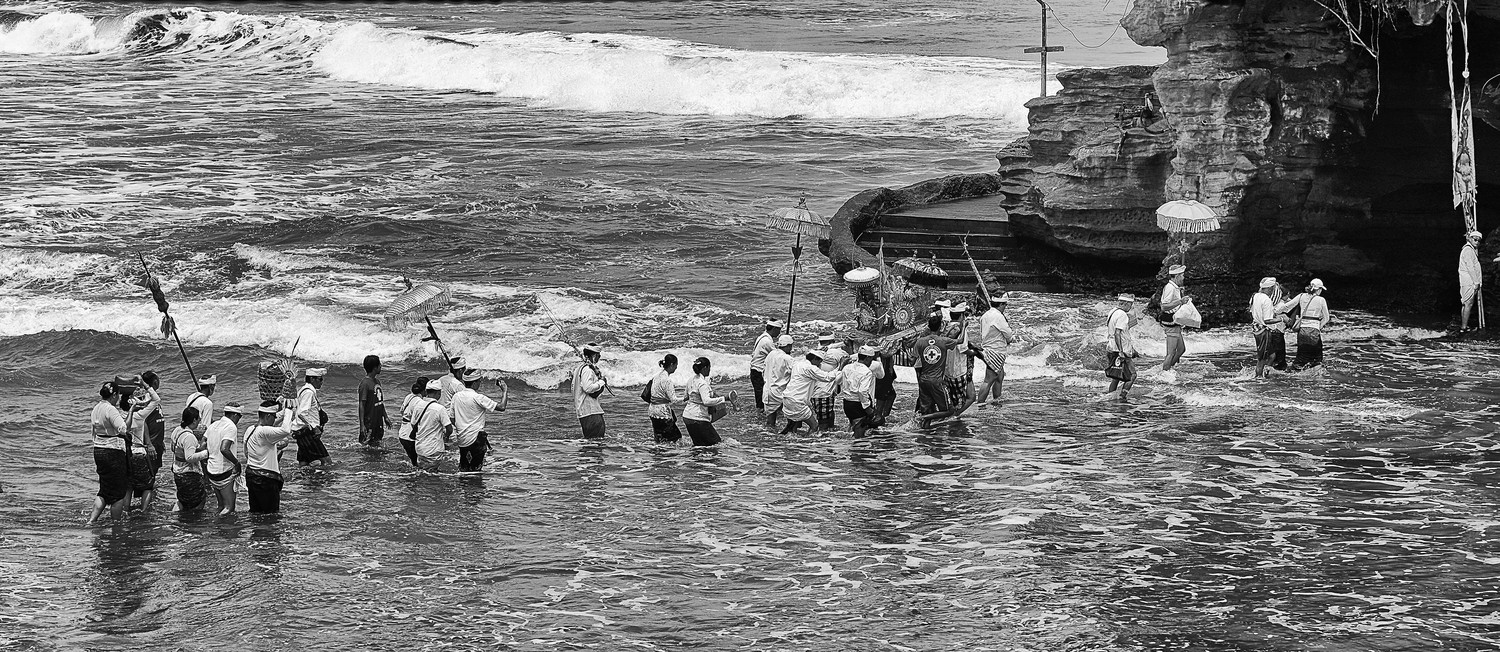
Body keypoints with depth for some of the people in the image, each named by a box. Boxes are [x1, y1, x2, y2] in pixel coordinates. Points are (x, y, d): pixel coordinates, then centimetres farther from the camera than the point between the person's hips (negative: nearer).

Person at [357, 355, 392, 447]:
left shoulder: (376, 381, 10)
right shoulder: (365, 383, -16)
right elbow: (361, 405, -18)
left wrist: (385, 417, 22)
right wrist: (362, 425, -22)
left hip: (378, 421, 8)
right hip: (369, 422, -8)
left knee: (376, 445, 10)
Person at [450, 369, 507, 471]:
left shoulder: (456, 396, 3)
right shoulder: (478, 398, -16)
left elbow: (451, 418, 10)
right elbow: (501, 407, -17)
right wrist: (505, 391, -4)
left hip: (461, 439, 7)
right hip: (475, 439, -6)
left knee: (463, 469, 16)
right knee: (475, 469, 1)